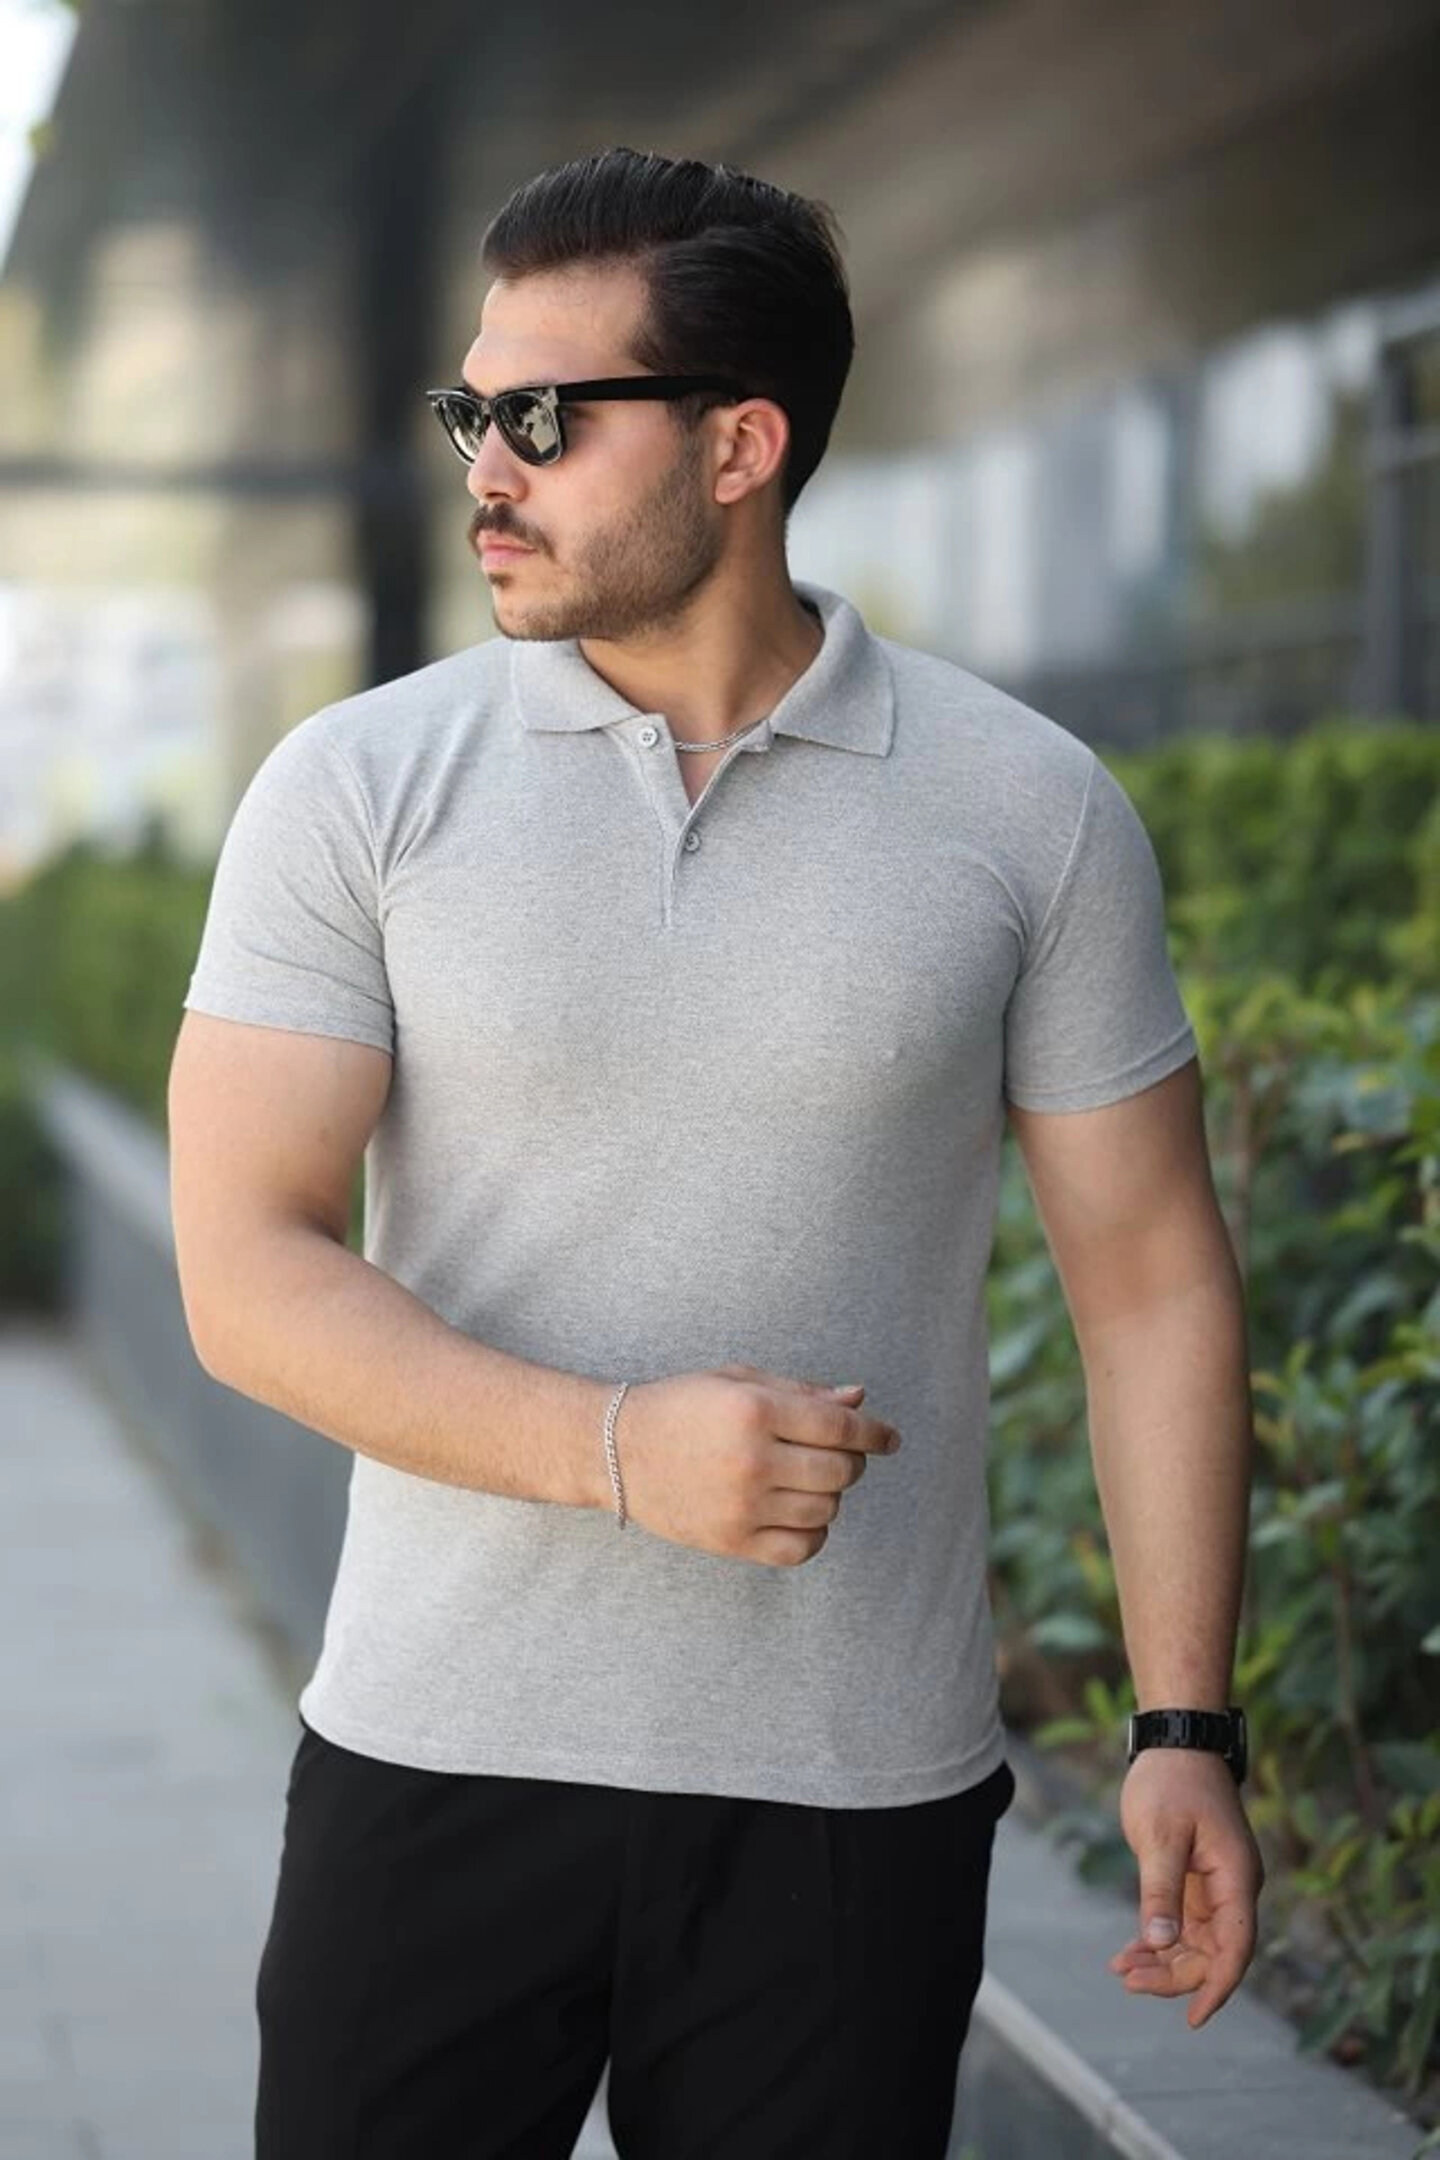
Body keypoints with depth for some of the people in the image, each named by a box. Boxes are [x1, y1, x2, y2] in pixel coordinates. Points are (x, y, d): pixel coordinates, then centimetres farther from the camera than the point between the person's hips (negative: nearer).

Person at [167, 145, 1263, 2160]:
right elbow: (247, 1273, -8)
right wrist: (618, 1450, -21)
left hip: (856, 1785, 0)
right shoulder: (356, 788, -2)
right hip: (439, 1763, 1)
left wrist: (1185, 1729, -2)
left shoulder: (1033, 813, -1)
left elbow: (1149, 1278, 3)